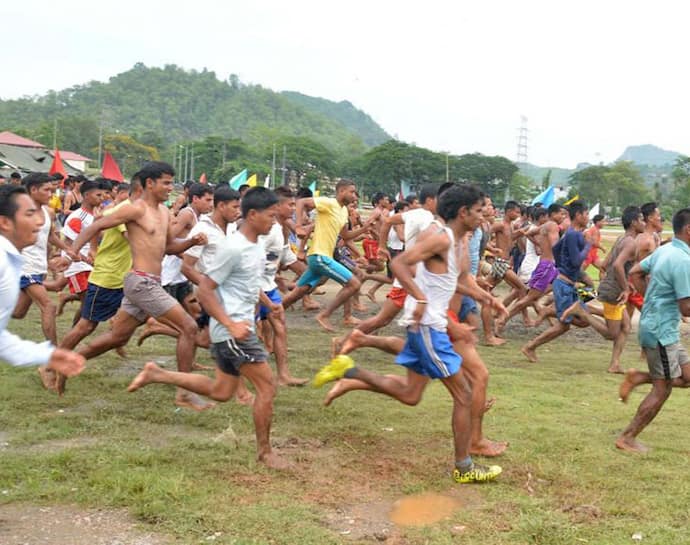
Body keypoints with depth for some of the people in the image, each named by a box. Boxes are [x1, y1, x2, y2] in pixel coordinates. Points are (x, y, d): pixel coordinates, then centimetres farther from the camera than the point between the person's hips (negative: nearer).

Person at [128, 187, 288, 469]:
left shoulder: (256, 246, 9)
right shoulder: (233, 248, -19)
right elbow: (204, 290, -19)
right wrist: (231, 325, -24)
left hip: (240, 326, 10)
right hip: (231, 329, -10)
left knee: (220, 392, 17)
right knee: (267, 387, -5)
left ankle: (156, 374, 25)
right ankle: (264, 451, 9)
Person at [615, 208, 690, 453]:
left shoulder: (664, 250, 7)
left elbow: (635, 273, 18)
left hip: (658, 328, 9)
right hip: (662, 332, -9)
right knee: (662, 389, 0)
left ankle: (637, 377, 11)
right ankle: (627, 438, 7)